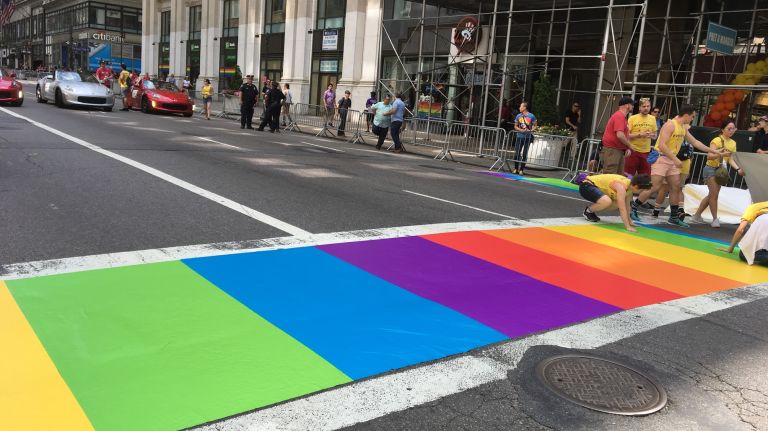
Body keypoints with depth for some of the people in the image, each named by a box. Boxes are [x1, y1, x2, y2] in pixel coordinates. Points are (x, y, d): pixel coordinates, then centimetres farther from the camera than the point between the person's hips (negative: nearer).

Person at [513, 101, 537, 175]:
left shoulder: (531, 116, -4)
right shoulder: (518, 116, 4)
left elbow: (535, 126, 2)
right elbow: (515, 126, 11)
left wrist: (531, 130, -16)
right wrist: (520, 130, -8)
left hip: (528, 138, -2)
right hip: (519, 136, 2)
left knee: (524, 154, 3)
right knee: (517, 153, 0)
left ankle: (521, 169, 11)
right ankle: (516, 169, 12)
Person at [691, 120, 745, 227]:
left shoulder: (733, 143, 6)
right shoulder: (717, 140, -14)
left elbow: (731, 159, 0)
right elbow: (709, 156, -24)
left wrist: (738, 169, -16)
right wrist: (721, 154, -39)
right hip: (711, 169, -7)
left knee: (712, 195, 10)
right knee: (714, 194, -12)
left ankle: (697, 215, 20)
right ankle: (715, 219, -2)